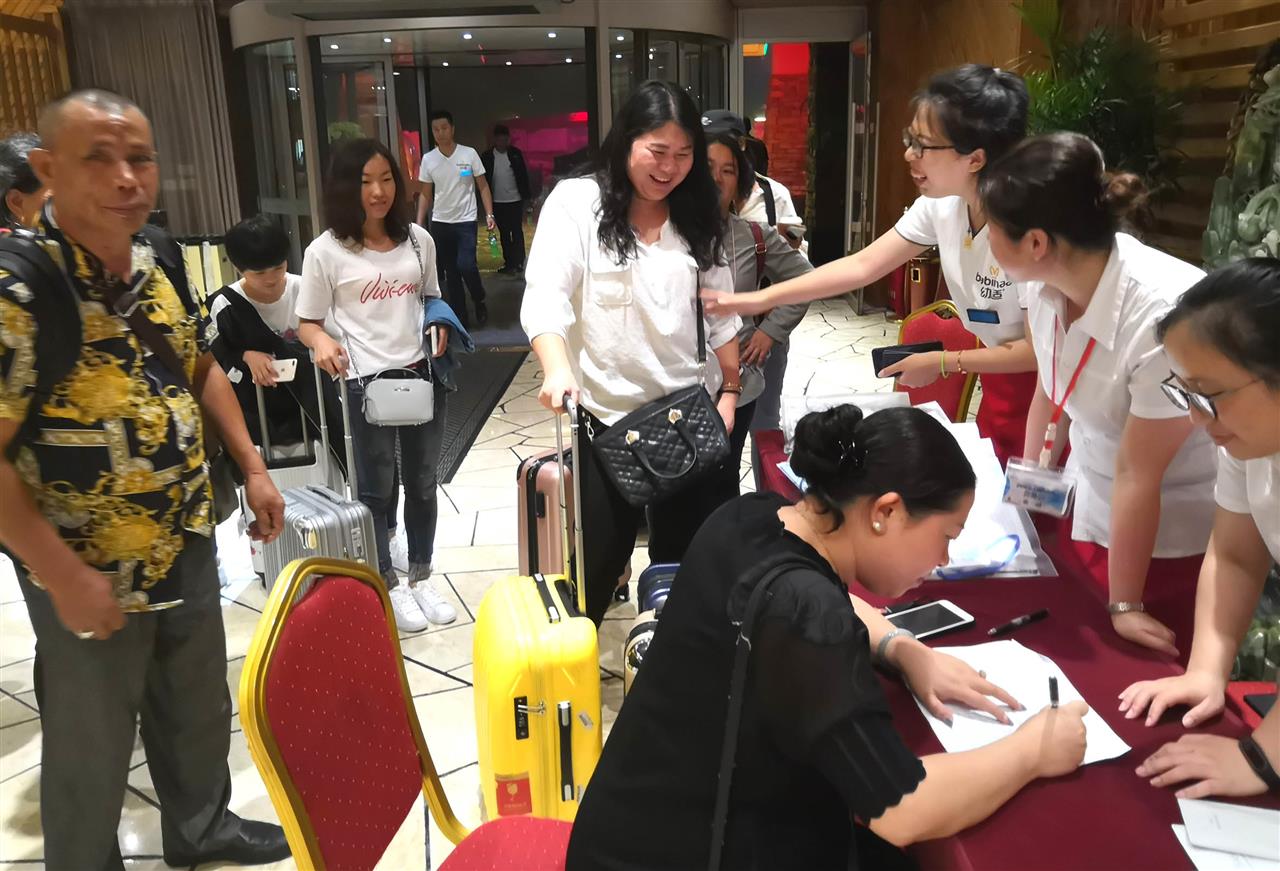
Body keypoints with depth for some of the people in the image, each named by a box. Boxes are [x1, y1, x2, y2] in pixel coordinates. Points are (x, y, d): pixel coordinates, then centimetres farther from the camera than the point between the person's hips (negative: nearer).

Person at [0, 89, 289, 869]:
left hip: (188, 545, 7)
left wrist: (252, 468, 7)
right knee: (92, 745, 14)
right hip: (91, 572, -7)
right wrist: (63, 574, -21)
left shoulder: (160, 254, -1)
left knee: (200, 707, 24)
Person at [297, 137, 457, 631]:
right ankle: (389, 587, 28)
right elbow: (307, 322, -3)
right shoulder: (326, 251, -9)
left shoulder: (418, 239, 3)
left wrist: (441, 323, -5)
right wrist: (321, 342, -25)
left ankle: (421, 579, 33)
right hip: (367, 382, -4)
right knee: (377, 489, 9)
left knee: (422, 482, 15)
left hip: (422, 374, 4)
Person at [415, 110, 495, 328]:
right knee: (450, 273, 6)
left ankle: (479, 302, 11)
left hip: (466, 221, -3)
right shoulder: (428, 159, 3)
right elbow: (426, 195, 8)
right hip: (440, 223, 3)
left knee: (466, 266, -17)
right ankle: (460, 318, 15)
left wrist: (489, 214, -8)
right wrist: (419, 224, 2)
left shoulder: (469, 154, -3)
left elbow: (483, 187, 2)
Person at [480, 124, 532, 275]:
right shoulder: (487, 157, 0)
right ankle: (509, 262, 13)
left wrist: (527, 195, -2)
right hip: (498, 202, 1)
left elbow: (523, 175, 2)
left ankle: (518, 262, 1)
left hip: (515, 200, -1)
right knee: (504, 234, 7)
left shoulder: (515, 153, -1)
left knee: (517, 232, -1)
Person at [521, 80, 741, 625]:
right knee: (596, 560, 5)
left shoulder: (698, 218, 7)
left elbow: (720, 315, 12)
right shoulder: (577, 202, -7)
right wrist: (557, 366, -34)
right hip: (606, 415, -4)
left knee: (688, 556, 14)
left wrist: (730, 392, 6)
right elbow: (545, 295, -17)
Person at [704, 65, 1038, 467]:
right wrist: (761, 299, -11)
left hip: (1046, 394, -6)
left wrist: (942, 363, -17)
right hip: (998, 384, 6)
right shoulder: (940, 204, -10)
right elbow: (863, 264, -6)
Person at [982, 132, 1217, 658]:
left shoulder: (1165, 317, -33)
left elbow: (1137, 476, -25)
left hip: (1172, 538, -5)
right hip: (1085, 513, 6)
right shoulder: (1048, 284, -15)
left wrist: (1125, 605, -14)